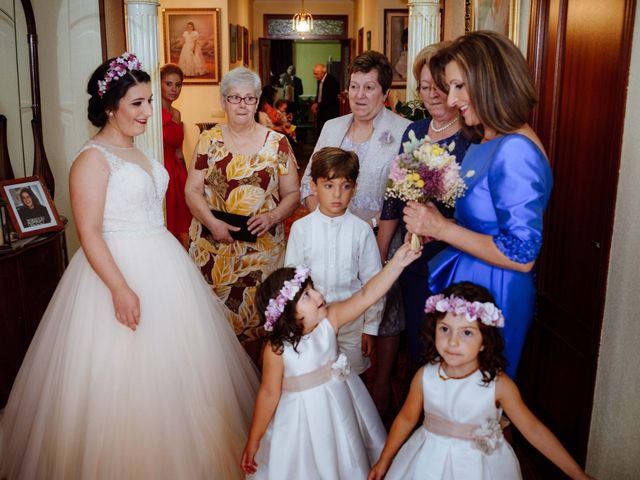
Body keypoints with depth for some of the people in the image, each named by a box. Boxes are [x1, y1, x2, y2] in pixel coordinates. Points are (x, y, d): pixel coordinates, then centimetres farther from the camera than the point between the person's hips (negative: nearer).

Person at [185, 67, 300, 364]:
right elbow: (193, 190, 3)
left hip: (262, 247, 0)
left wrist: (272, 217, -14)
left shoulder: (277, 143, 4)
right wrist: (212, 223, -14)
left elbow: (292, 193, 5)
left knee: (255, 316, 3)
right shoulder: (208, 141, 6)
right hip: (213, 247, 1)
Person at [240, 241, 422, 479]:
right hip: (304, 415, -4)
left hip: (341, 405, 5)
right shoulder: (277, 350, -25)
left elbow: (365, 296, -22)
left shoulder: (329, 320, -15)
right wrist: (253, 441, -8)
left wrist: (397, 262, -31)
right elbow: (269, 394, -16)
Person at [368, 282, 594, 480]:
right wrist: (384, 461, 9)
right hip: (429, 461, 2)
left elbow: (533, 429, -13)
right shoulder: (424, 377, -14)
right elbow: (407, 418, 0)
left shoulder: (498, 384, -20)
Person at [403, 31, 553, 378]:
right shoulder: (484, 144, 7)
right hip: (465, 282, 9)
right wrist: (431, 222, -3)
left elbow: (522, 255, -25)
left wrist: (441, 228, -20)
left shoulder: (516, 151, -22)